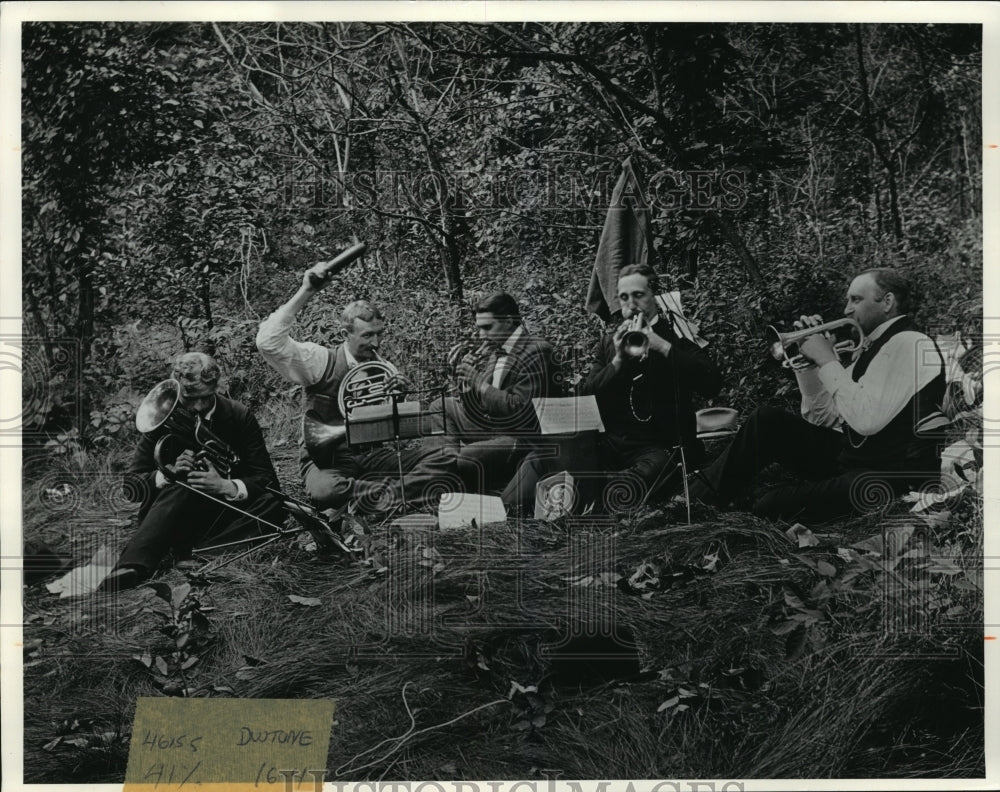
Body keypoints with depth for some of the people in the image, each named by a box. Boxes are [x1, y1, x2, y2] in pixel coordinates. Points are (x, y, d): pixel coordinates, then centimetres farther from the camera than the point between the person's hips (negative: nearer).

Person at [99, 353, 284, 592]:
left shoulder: (239, 417, -3)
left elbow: (267, 480, -7)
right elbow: (131, 485, -3)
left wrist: (226, 486, -27)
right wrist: (168, 473, -24)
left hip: (221, 515, 1)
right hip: (173, 517, -1)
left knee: (272, 505, -28)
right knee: (180, 486, -34)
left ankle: (193, 554, -36)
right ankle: (133, 566, -51)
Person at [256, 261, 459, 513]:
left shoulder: (386, 370, 7)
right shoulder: (321, 360, -6)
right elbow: (268, 341, -21)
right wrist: (305, 293, -21)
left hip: (373, 455, 4)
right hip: (326, 460, -4)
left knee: (446, 452, -20)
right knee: (324, 491, -43)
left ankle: (387, 497, -37)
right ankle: (404, 494, -27)